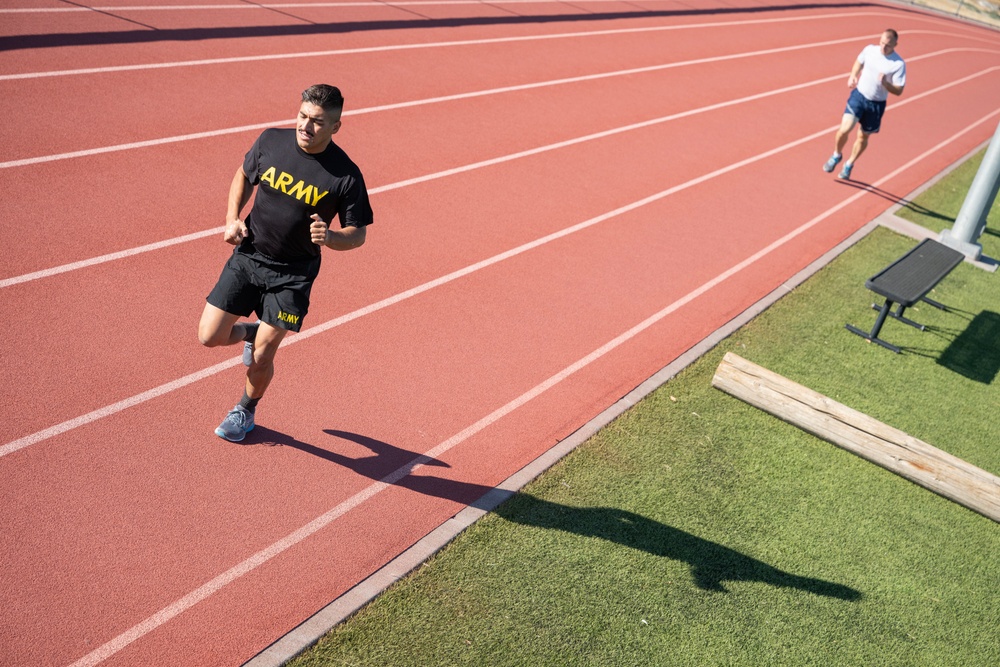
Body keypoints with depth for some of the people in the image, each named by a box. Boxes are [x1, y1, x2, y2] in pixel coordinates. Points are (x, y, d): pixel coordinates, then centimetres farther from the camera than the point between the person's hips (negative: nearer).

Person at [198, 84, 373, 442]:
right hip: (247, 256, 3)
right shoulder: (271, 140, -7)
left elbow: (358, 234, -8)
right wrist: (232, 218, -1)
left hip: (293, 274, -3)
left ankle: (245, 410, 32)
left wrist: (330, 237, -29)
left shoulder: (346, 176, -17)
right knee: (209, 337, -1)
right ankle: (250, 332, 34)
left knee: (261, 356, 0)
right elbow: (244, 175, 13)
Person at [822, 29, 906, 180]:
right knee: (845, 129, -16)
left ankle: (849, 164, 38)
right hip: (858, 95, 1)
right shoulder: (869, 49, -5)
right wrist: (853, 76, 0)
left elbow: (898, 91, -13)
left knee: (863, 137, 13)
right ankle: (836, 155, 14)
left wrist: (885, 83, -32)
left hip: (876, 105, -1)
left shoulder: (899, 64, -15)